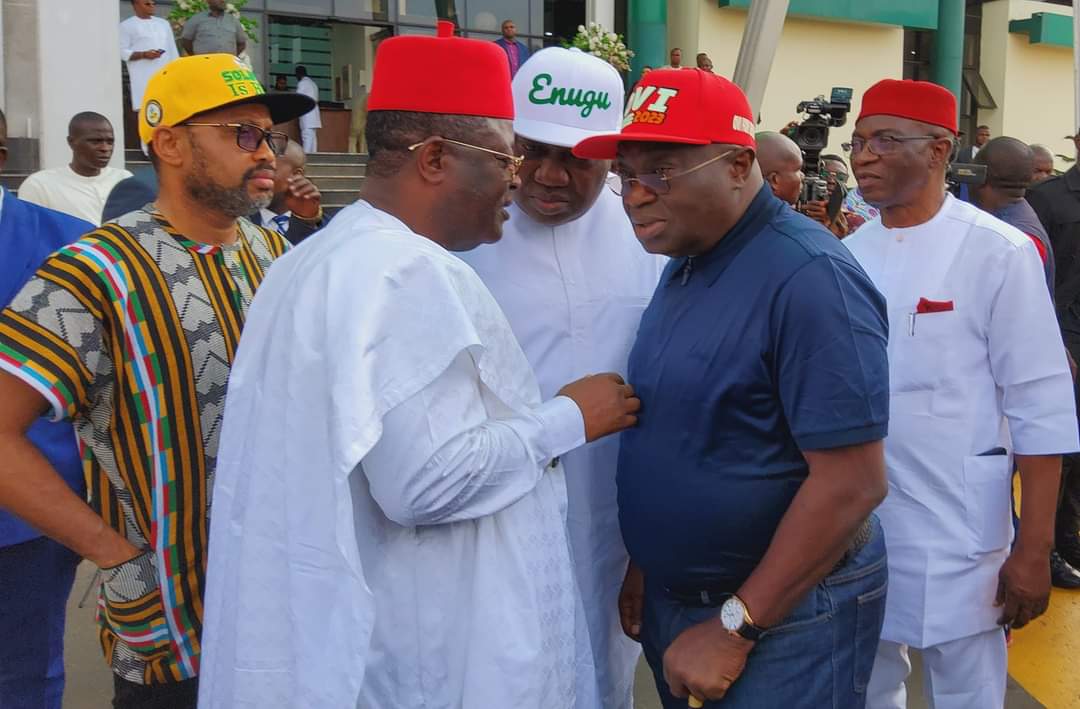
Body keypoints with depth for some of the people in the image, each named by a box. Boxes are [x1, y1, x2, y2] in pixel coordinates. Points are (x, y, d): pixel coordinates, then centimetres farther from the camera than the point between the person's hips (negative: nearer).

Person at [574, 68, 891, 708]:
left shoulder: (808, 278, -22)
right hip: (674, 600, 8)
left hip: (786, 615, -8)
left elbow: (853, 482, -25)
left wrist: (735, 628, -20)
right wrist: (645, 566, 9)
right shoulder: (683, 265, 5)